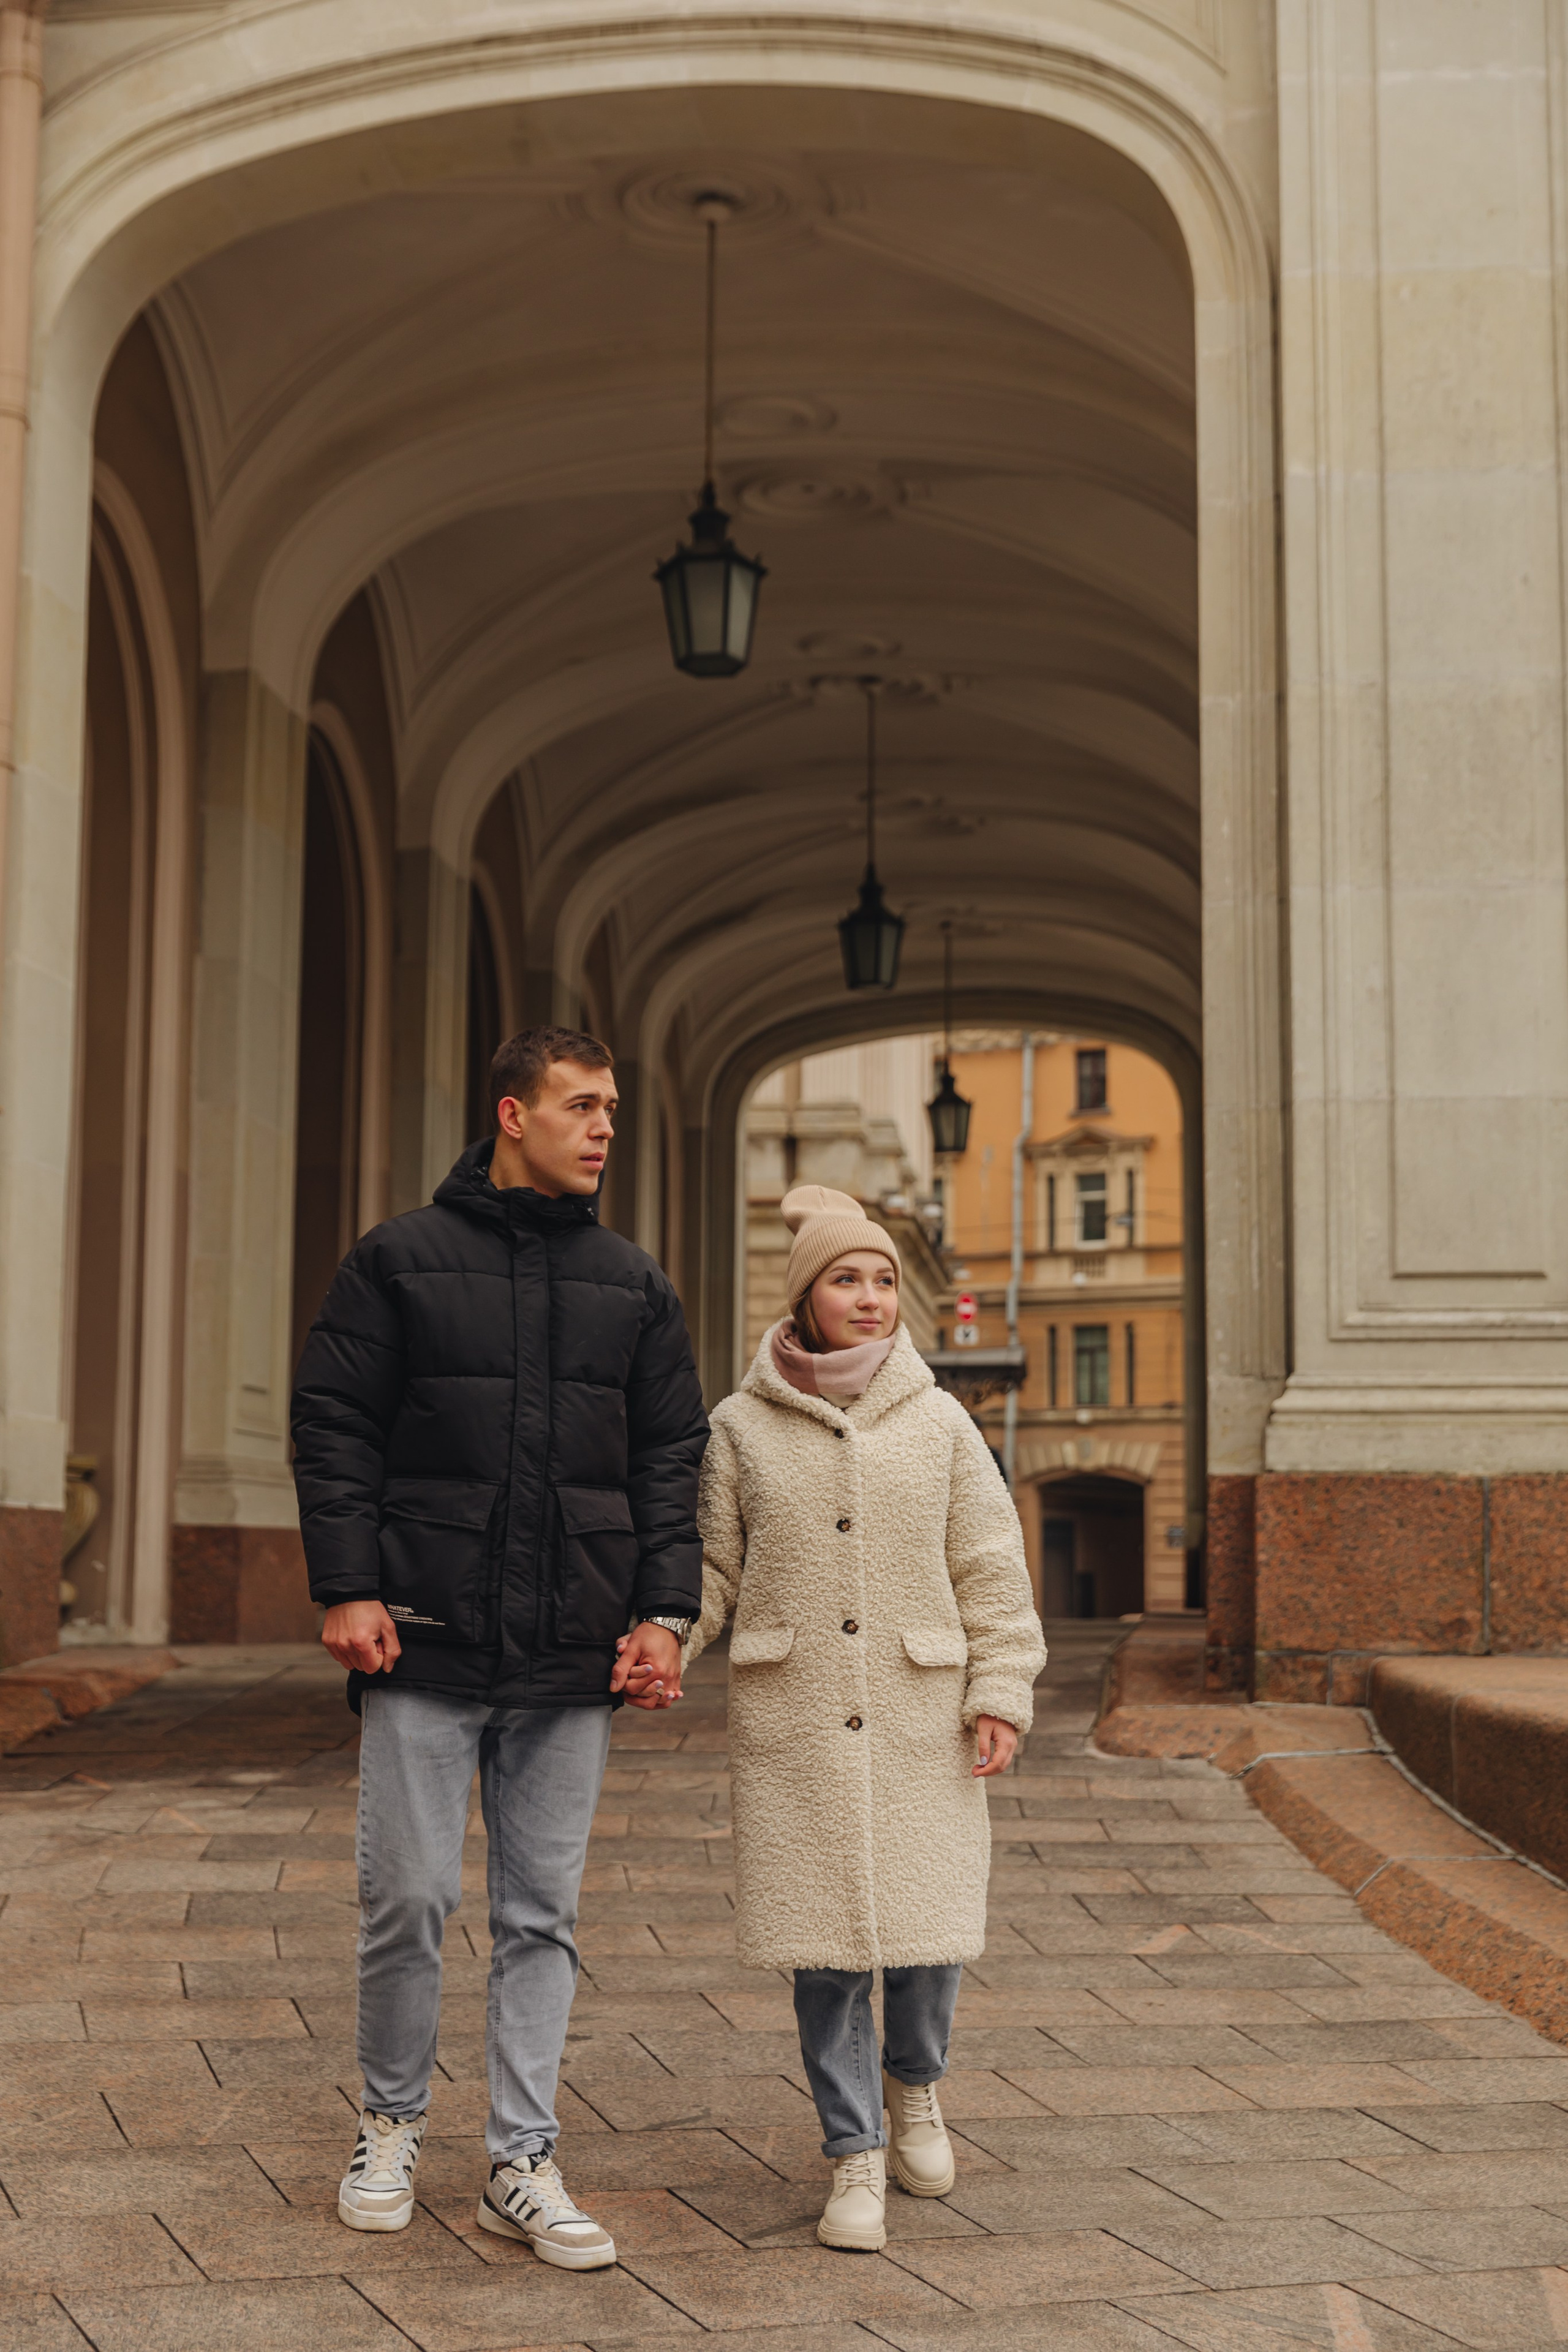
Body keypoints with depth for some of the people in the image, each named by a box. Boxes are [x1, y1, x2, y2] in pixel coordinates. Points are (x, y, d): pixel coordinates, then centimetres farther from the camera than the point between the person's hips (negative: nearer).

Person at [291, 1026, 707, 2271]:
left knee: (544, 1913, 6)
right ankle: (393, 2125, 24)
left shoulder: (635, 1286, 11)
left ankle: (524, 2166, 14)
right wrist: (347, 1586, -9)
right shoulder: (400, 1261, 2)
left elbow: (671, 1460, 11)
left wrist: (664, 1612, 1)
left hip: (573, 1657, 3)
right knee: (409, 1896, 2)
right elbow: (333, 1427, 0)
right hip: (426, 1650, -3)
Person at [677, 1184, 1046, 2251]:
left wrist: (1002, 1695, -1)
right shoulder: (742, 1427, 4)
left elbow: (990, 1571, 6)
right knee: (824, 1936, 1)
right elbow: (709, 1565, 7)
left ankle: (913, 2080, 31)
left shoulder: (939, 1423, 5)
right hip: (793, 1720, 0)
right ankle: (857, 2152, 16)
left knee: (929, 1930, -1)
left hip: (919, 1719, 0)